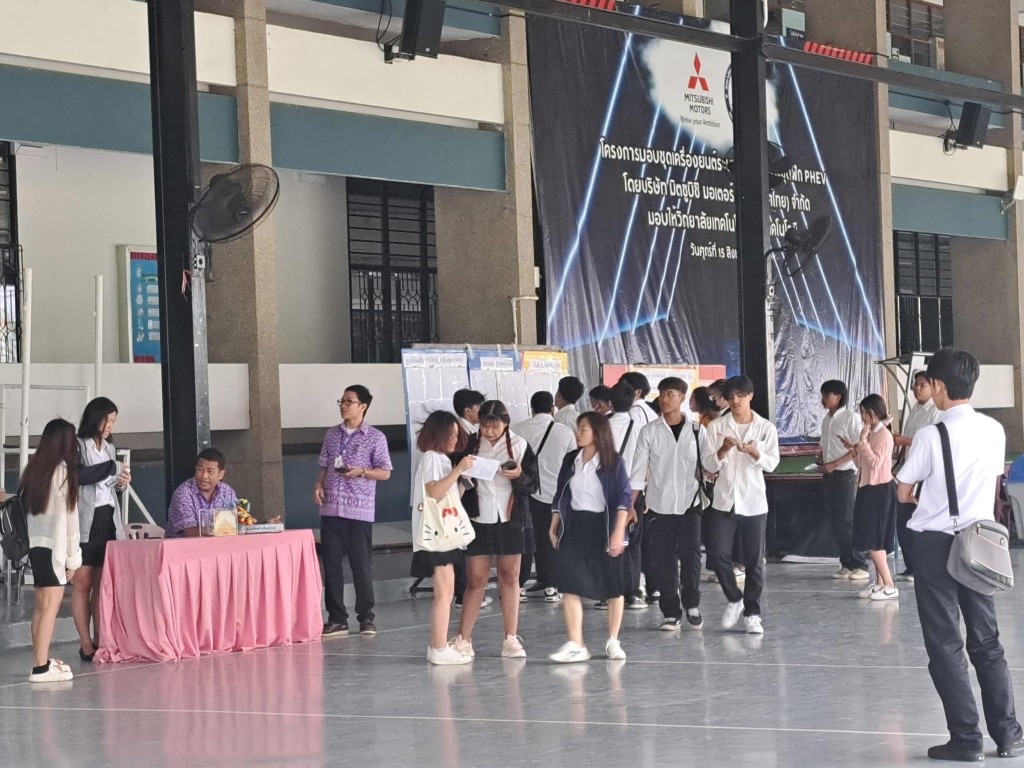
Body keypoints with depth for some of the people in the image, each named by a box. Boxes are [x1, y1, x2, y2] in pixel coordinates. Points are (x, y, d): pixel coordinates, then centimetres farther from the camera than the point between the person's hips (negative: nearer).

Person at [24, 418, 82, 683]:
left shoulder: (33, 468, 11)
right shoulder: (62, 470, -7)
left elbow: (27, 505, 7)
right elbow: (67, 516, -7)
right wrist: (73, 556, -4)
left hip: (34, 544, 7)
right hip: (53, 545, -7)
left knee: (41, 605, 15)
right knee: (51, 604, -8)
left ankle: (41, 660, 23)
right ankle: (41, 667, -13)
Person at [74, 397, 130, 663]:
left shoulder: (109, 448, 19)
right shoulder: (77, 446, -2)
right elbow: (76, 476, -18)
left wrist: (121, 484, 4)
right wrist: (111, 468, -12)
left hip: (109, 521, 6)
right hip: (85, 523, -6)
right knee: (83, 583, -5)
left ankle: (99, 640, 4)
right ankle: (86, 645, -5)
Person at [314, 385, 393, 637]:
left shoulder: (375, 437, -1)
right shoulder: (332, 435, 13)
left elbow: (385, 472, -1)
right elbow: (324, 466, 17)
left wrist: (361, 472, -17)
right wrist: (318, 485, -1)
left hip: (359, 509, -4)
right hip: (331, 508, 4)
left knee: (361, 564, -2)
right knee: (331, 563, 3)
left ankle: (366, 618, 9)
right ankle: (337, 619, 10)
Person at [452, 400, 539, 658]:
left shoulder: (519, 446, -1)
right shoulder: (470, 445, 0)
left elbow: (533, 484, 0)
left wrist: (519, 475, -20)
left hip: (510, 520, 0)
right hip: (478, 519, 0)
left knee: (510, 577, 4)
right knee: (475, 579, 0)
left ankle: (511, 639, 10)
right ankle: (463, 639, 6)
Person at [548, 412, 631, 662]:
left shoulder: (613, 463, -5)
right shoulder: (570, 461, 8)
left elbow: (623, 499, -10)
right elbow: (560, 497, 13)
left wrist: (618, 532, -18)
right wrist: (554, 527, 8)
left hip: (603, 527, -3)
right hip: (574, 528, 3)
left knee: (613, 587, 6)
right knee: (569, 585, -8)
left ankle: (613, 641, 22)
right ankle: (575, 645, -8)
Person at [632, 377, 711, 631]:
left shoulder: (697, 431, 3)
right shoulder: (650, 432, 3)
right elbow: (639, 470, 2)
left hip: (689, 504, -1)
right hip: (659, 505, 1)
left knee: (691, 555, -6)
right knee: (664, 560, 2)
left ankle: (692, 604, 14)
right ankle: (671, 613, 10)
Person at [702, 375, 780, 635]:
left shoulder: (766, 428, 3)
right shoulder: (717, 427, 4)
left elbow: (772, 463, -4)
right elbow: (708, 464, 1)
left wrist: (754, 452, -23)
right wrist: (723, 450, -18)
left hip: (753, 502, 0)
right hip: (724, 501, 0)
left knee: (755, 560, 1)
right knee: (718, 555, -8)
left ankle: (752, 613, 11)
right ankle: (734, 599, 15)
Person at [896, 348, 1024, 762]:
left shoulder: (931, 436, -15)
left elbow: (903, 493, -6)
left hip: (935, 542, -5)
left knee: (945, 644, 3)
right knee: (987, 640, 13)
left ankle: (966, 739, 2)